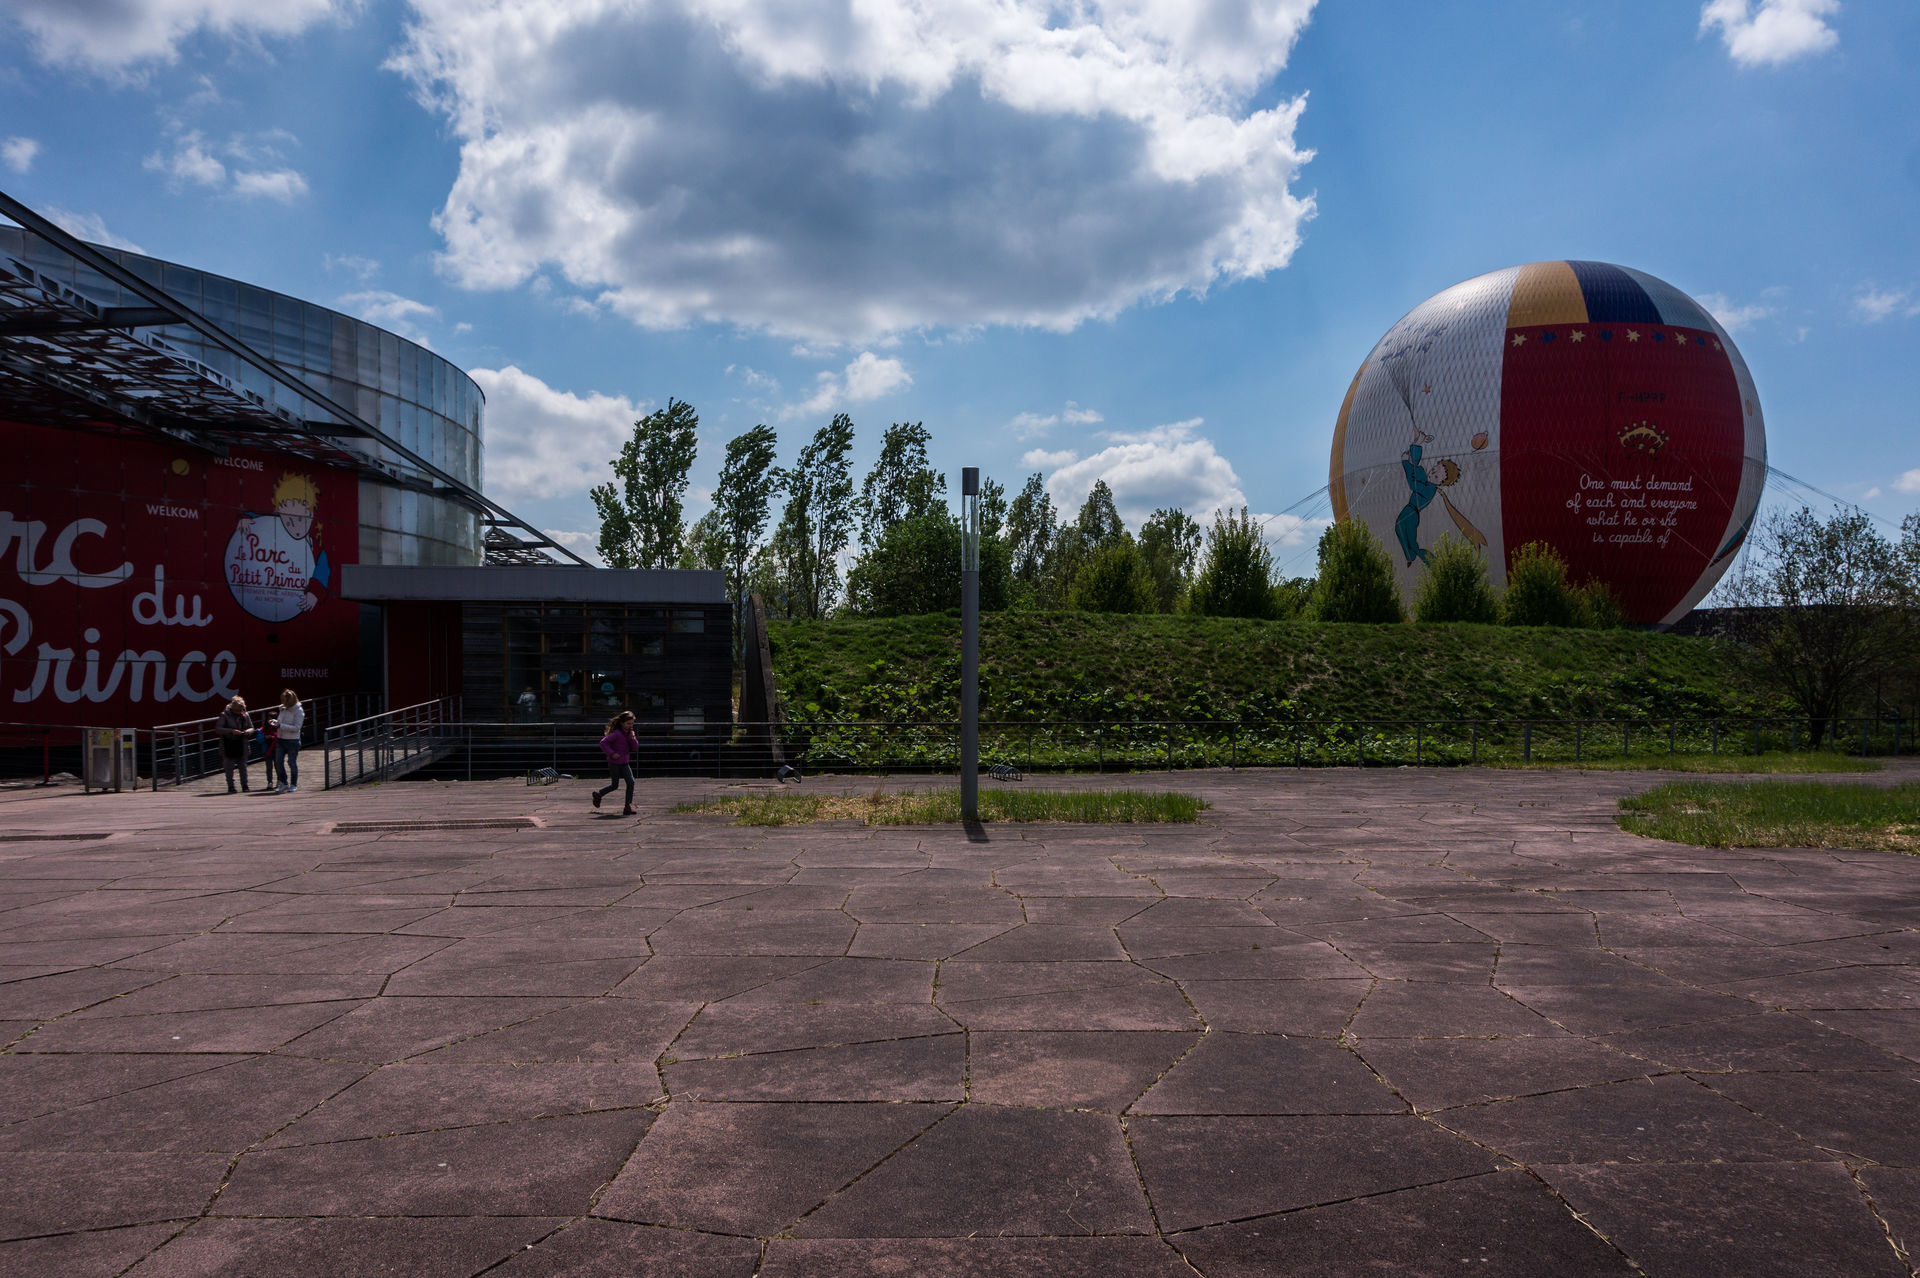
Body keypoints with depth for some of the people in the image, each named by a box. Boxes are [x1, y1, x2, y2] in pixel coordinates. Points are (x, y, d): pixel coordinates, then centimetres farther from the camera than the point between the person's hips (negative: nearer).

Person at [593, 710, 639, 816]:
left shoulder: (631, 733, 5)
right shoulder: (616, 734, -16)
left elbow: (635, 748, 4)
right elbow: (603, 742, -17)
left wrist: (633, 739, -14)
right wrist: (611, 753, -21)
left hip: (625, 763, 6)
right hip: (614, 763, -6)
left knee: (631, 782, -9)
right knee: (614, 786, 3)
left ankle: (628, 807, -2)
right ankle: (598, 794, 31)